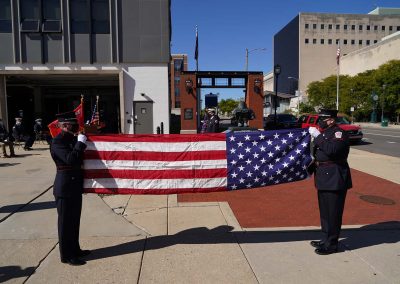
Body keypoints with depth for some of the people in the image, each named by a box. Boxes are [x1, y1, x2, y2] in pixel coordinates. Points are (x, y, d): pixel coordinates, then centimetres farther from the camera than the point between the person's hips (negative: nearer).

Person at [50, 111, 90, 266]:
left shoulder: (72, 139, 10)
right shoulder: (58, 142, -16)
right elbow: (70, 159, -28)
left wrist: (80, 142, 7)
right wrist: (80, 143, -21)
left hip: (75, 186, 9)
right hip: (65, 188, -9)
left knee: (74, 220, 18)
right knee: (66, 222, 3)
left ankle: (74, 249, 32)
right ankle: (67, 256, 16)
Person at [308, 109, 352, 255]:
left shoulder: (339, 133, -13)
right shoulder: (323, 133, 15)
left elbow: (332, 149, -31)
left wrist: (318, 136, -25)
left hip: (334, 179, -9)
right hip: (324, 178, 9)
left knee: (332, 213, -1)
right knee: (325, 212, 17)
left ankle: (331, 244, 11)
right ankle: (326, 239, 30)